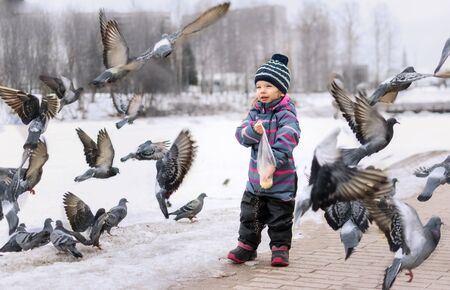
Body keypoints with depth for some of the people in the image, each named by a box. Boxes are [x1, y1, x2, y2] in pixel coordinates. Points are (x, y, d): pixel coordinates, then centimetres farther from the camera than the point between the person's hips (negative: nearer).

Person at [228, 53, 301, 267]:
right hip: (256, 177, 5)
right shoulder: (255, 112, 5)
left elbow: (287, 140, -25)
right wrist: (253, 131, -25)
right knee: (250, 215, 14)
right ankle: (246, 246, 28)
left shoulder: (286, 113, -13)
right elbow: (241, 134, -3)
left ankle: (280, 248, 21)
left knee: (280, 217, 6)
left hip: (281, 179, -5)